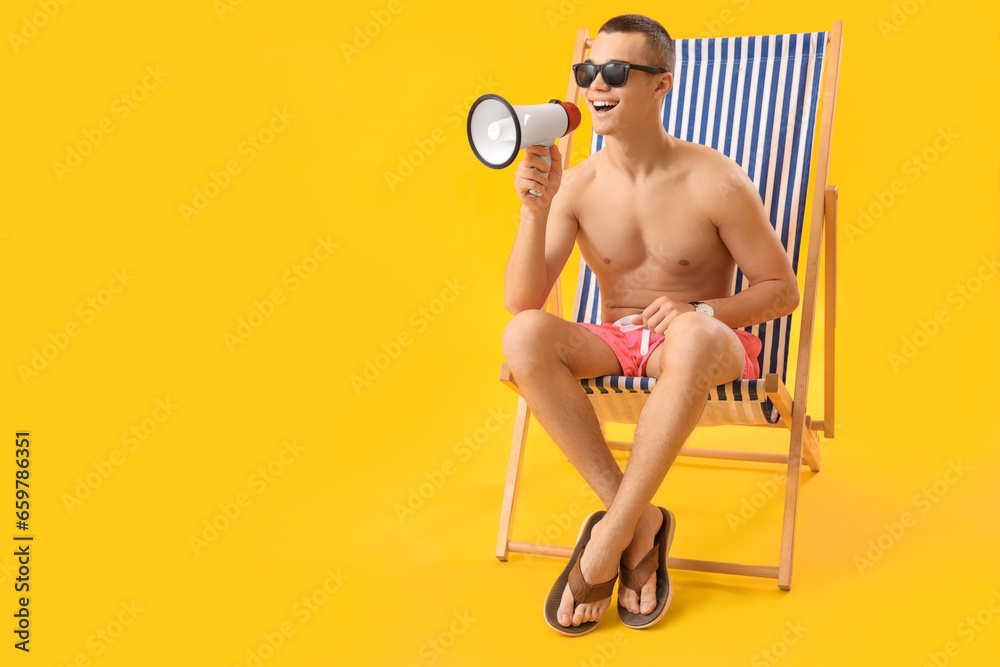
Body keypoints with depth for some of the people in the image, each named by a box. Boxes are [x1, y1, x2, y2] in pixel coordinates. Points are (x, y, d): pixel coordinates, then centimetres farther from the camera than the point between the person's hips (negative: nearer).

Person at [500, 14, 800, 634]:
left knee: (694, 335, -40)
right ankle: (640, 522, -21)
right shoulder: (577, 185, -1)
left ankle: (607, 543, -29)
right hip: (615, 344, 3)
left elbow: (782, 290, -2)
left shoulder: (714, 182, -9)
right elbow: (522, 302, -7)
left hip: (710, 345, -3)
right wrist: (535, 210, -21)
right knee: (525, 335, -28)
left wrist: (701, 310, -20)